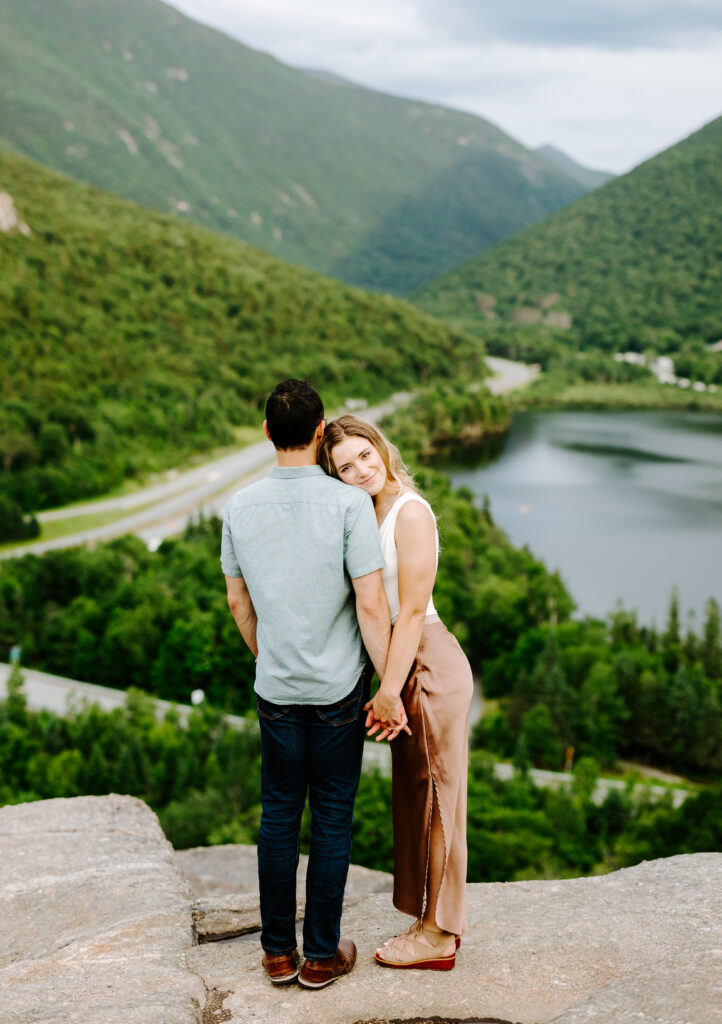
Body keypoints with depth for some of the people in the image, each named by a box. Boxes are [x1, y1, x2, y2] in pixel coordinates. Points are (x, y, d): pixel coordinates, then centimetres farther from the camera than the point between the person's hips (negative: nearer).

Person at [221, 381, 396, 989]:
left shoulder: (241, 508, -3)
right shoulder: (349, 505, -16)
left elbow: (238, 602, 8)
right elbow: (371, 607, -17)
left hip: (275, 688, 3)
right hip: (338, 688, -3)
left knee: (279, 813, 14)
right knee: (332, 816, 8)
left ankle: (279, 951, 22)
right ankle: (322, 954, 18)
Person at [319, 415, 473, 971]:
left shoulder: (411, 512, -17)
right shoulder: (370, 514, 10)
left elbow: (412, 611, -19)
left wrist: (389, 690, -17)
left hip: (430, 664, -9)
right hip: (406, 665, 9)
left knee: (434, 797, 1)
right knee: (415, 796, 15)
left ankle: (438, 937, 13)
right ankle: (434, 925, 26)